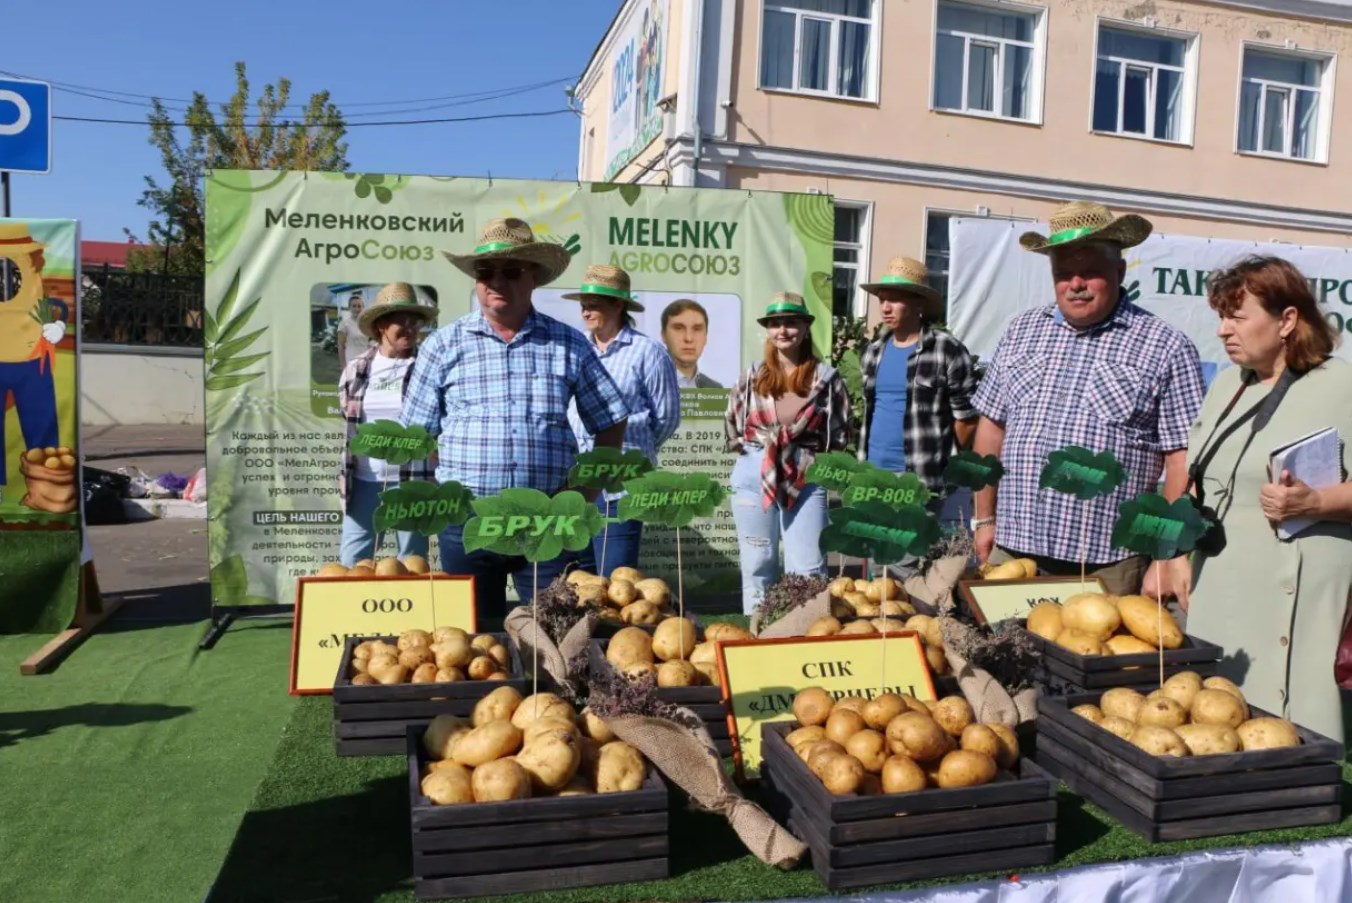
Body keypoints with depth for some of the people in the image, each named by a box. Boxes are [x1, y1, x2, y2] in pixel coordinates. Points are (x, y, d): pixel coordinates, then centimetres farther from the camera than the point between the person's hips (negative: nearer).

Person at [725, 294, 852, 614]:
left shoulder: (826, 377, -2)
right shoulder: (753, 377, 4)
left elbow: (840, 433, 3)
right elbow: (732, 426, 13)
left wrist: (815, 460, -2)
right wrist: (755, 452, 6)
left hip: (807, 478, -2)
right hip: (754, 476, 2)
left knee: (807, 569, -1)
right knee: (757, 564, 11)